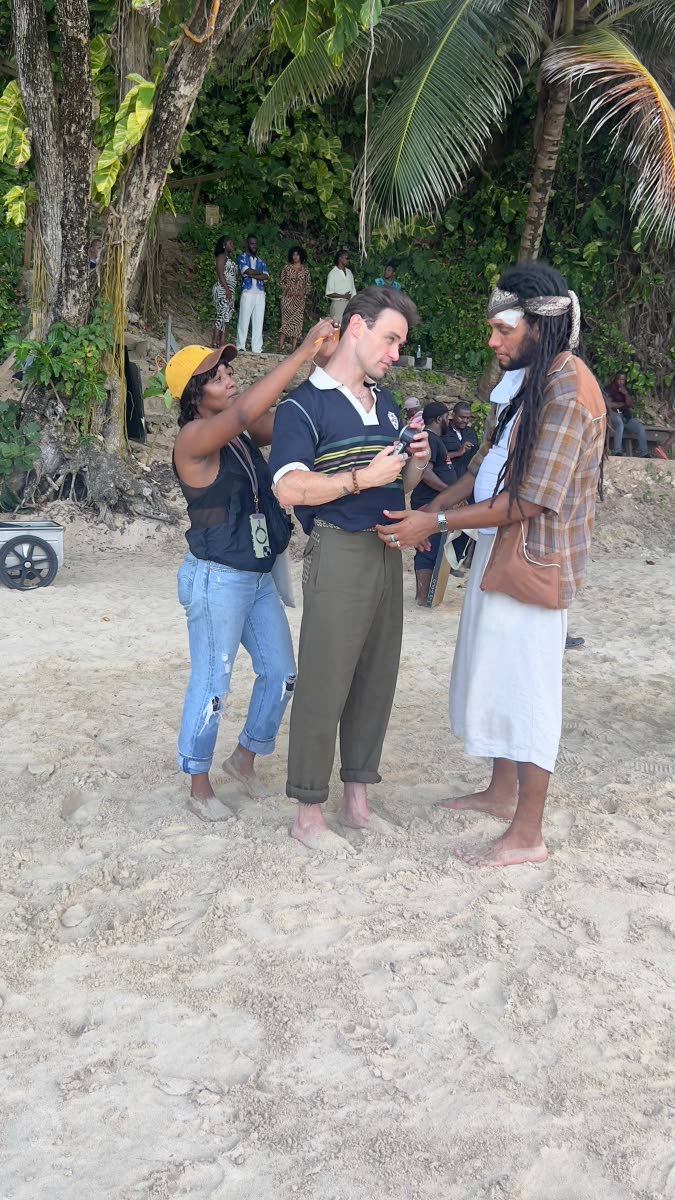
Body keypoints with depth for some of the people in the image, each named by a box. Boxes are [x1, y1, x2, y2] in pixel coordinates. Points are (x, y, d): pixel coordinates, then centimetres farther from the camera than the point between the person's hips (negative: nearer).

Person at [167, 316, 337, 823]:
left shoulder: (243, 434, 6)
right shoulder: (194, 439, -17)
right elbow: (245, 411, -33)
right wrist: (304, 350, -33)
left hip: (259, 574, 8)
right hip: (216, 578, -8)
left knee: (281, 673, 13)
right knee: (212, 686, 3)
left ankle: (245, 756, 34)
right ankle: (199, 784, 20)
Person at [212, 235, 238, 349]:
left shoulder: (229, 259, 24)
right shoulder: (222, 256, -3)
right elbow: (220, 273, -13)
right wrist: (227, 289, -19)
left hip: (229, 291, 9)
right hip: (222, 289, -9)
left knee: (226, 318, 3)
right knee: (222, 315, -15)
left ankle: (222, 345, -1)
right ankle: (215, 343, -19)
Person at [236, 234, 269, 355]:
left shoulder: (261, 261, 22)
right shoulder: (242, 257, 10)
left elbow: (266, 277, 5)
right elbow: (246, 271, -9)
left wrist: (252, 275, -6)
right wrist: (259, 273, 3)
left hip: (260, 294, 4)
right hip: (247, 293, -4)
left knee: (258, 322, 0)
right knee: (244, 320, -7)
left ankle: (256, 348, -1)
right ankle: (240, 347, -4)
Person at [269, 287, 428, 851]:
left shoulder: (385, 403, 17)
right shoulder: (305, 404, -6)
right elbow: (290, 488, -18)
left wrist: (415, 463, 3)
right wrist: (365, 477, -18)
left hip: (387, 552, 8)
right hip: (339, 552, -7)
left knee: (377, 680, 11)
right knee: (324, 686, -3)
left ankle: (358, 799, 24)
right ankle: (308, 814, 9)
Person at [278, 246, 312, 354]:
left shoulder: (305, 270, 9)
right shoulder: (287, 267, 7)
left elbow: (308, 284, 10)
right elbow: (281, 281, 7)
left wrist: (304, 293, -6)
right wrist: (287, 290, -8)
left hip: (299, 299, 2)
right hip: (287, 297, -2)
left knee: (297, 322, -2)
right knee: (286, 320, -10)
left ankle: (293, 349, -3)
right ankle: (280, 347, -15)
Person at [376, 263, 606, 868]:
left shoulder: (569, 392, -20)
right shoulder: (539, 379, 12)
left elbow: (530, 501, -23)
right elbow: (491, 459, 15)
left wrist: (438, 522, -19)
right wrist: (432, 507, 4)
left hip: (531, 561, -10)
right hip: (502, 553, 10)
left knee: (525, 692, -2)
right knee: (498, 678, 19)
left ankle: (527, 836, 10)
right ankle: (502, 791, 36)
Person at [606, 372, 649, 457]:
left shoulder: (626, 390, 23)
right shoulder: (610, 390, 8)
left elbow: (629, 404, 10)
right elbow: (609, 404, -4)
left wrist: (626, 394, -8)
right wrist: (623, 404, 7)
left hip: (627, 416, 5)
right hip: (615, 414, -5)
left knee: (641, 428, -20)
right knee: (620, 423, -41)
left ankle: (644, 454, -24)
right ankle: (617, 452, -50)